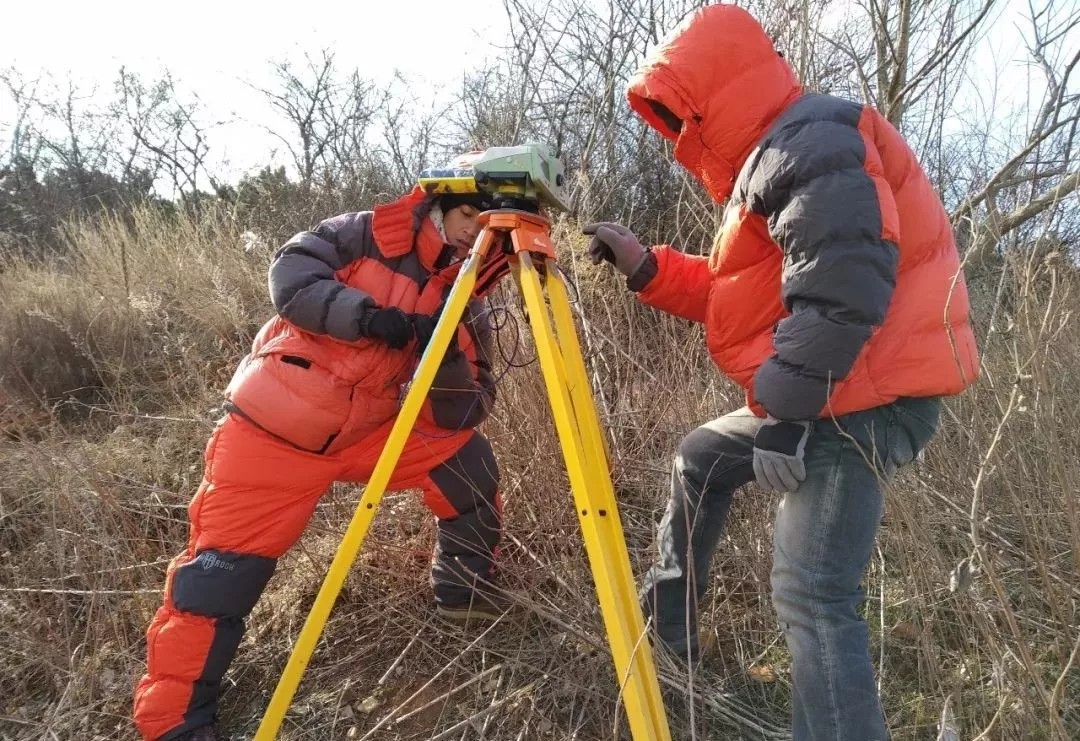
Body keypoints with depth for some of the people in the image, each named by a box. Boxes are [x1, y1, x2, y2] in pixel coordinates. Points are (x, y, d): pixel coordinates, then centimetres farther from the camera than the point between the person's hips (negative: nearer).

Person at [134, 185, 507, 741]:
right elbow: (290, 271, -14)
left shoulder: (463, 305, 2)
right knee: (222, 569, -5)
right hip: (272, 428, -4)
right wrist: (366, 315, -25)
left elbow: (460, 414, -5)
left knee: (465, 458, -5)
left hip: (365, 432, 4)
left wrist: (449, 361, -25)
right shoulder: (373, 234, -4)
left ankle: (465, 590, 14)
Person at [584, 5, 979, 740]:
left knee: (811, 593, -14)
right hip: (816, 396, 11)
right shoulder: (772, 157, 20)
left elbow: (842, 289, -26)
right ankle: (666, 620, 38)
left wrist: (783, 409, -22)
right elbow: (739, 293, 21)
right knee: (702, 456, 23)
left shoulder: (810, 141, -14)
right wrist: (645, 268, 13)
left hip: (864, 399, -11)